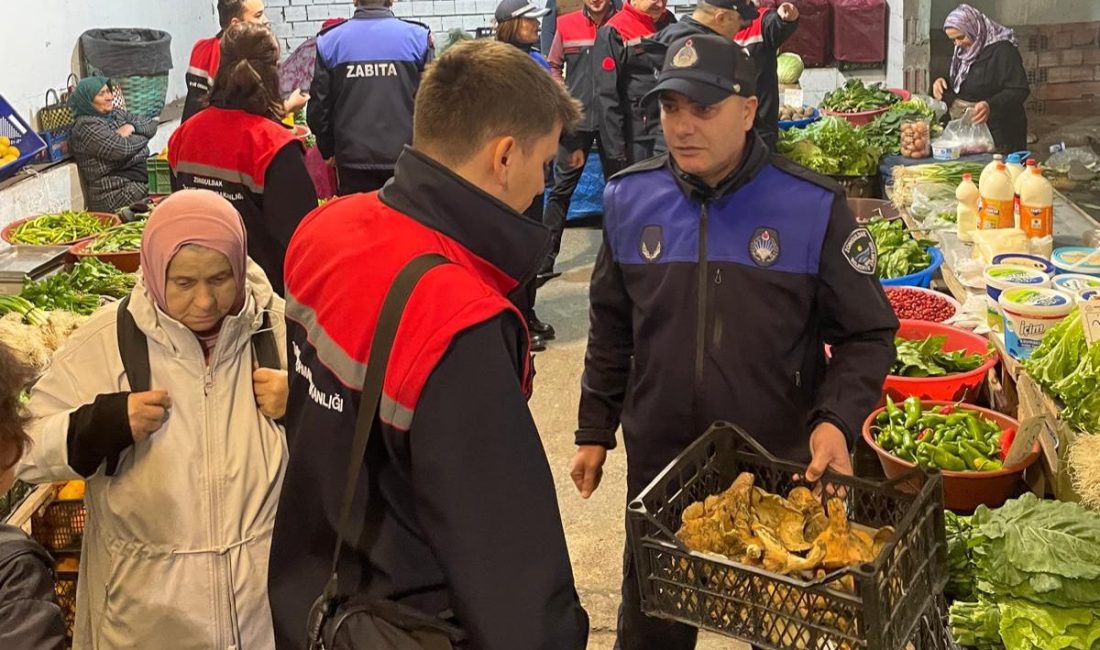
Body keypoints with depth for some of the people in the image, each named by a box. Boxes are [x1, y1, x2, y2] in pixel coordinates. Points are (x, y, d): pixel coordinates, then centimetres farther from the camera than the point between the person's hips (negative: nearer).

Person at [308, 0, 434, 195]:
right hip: (407, 157, -1)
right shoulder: (417, 36, -5)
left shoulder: (329, 41, 0)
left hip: (353, 158, 1)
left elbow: (319, 107, 3)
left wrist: (329, 150, 17)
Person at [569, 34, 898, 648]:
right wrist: (595, 431, 10)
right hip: (657, 462, 2)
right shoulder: (629, 198, -3)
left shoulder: (815, 207, -12)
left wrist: (837, 420, -22)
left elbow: (868, 335, -6)